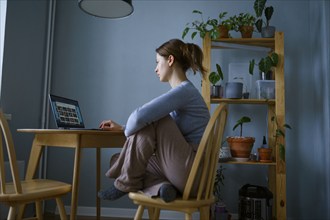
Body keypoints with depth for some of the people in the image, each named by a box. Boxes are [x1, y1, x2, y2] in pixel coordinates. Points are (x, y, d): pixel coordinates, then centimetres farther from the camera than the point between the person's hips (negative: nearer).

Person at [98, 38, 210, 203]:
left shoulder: (184, 90, -16)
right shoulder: (184, 91, 15)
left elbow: (140, 116, -28)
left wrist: (127, 131, -6)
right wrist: (122, 128, 22)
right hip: (188, 172, 9)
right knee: (117, 160, 8)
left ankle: (126, 183, -5)